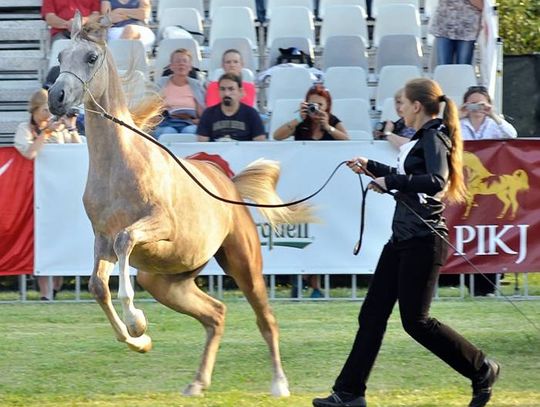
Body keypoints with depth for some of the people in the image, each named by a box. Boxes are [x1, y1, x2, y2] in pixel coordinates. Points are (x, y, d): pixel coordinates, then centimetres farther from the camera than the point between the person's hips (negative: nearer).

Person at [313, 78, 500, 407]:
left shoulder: (434, 138, -12)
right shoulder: (421, 138, 16)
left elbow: (436, 181, -29)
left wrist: (389, 181, -27)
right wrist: (371, 167, 33)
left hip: (423, 241, -10)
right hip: (402, 240, 10)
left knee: (415, 320, -6)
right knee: (373, 313, 7)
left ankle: (482, 369, 8)